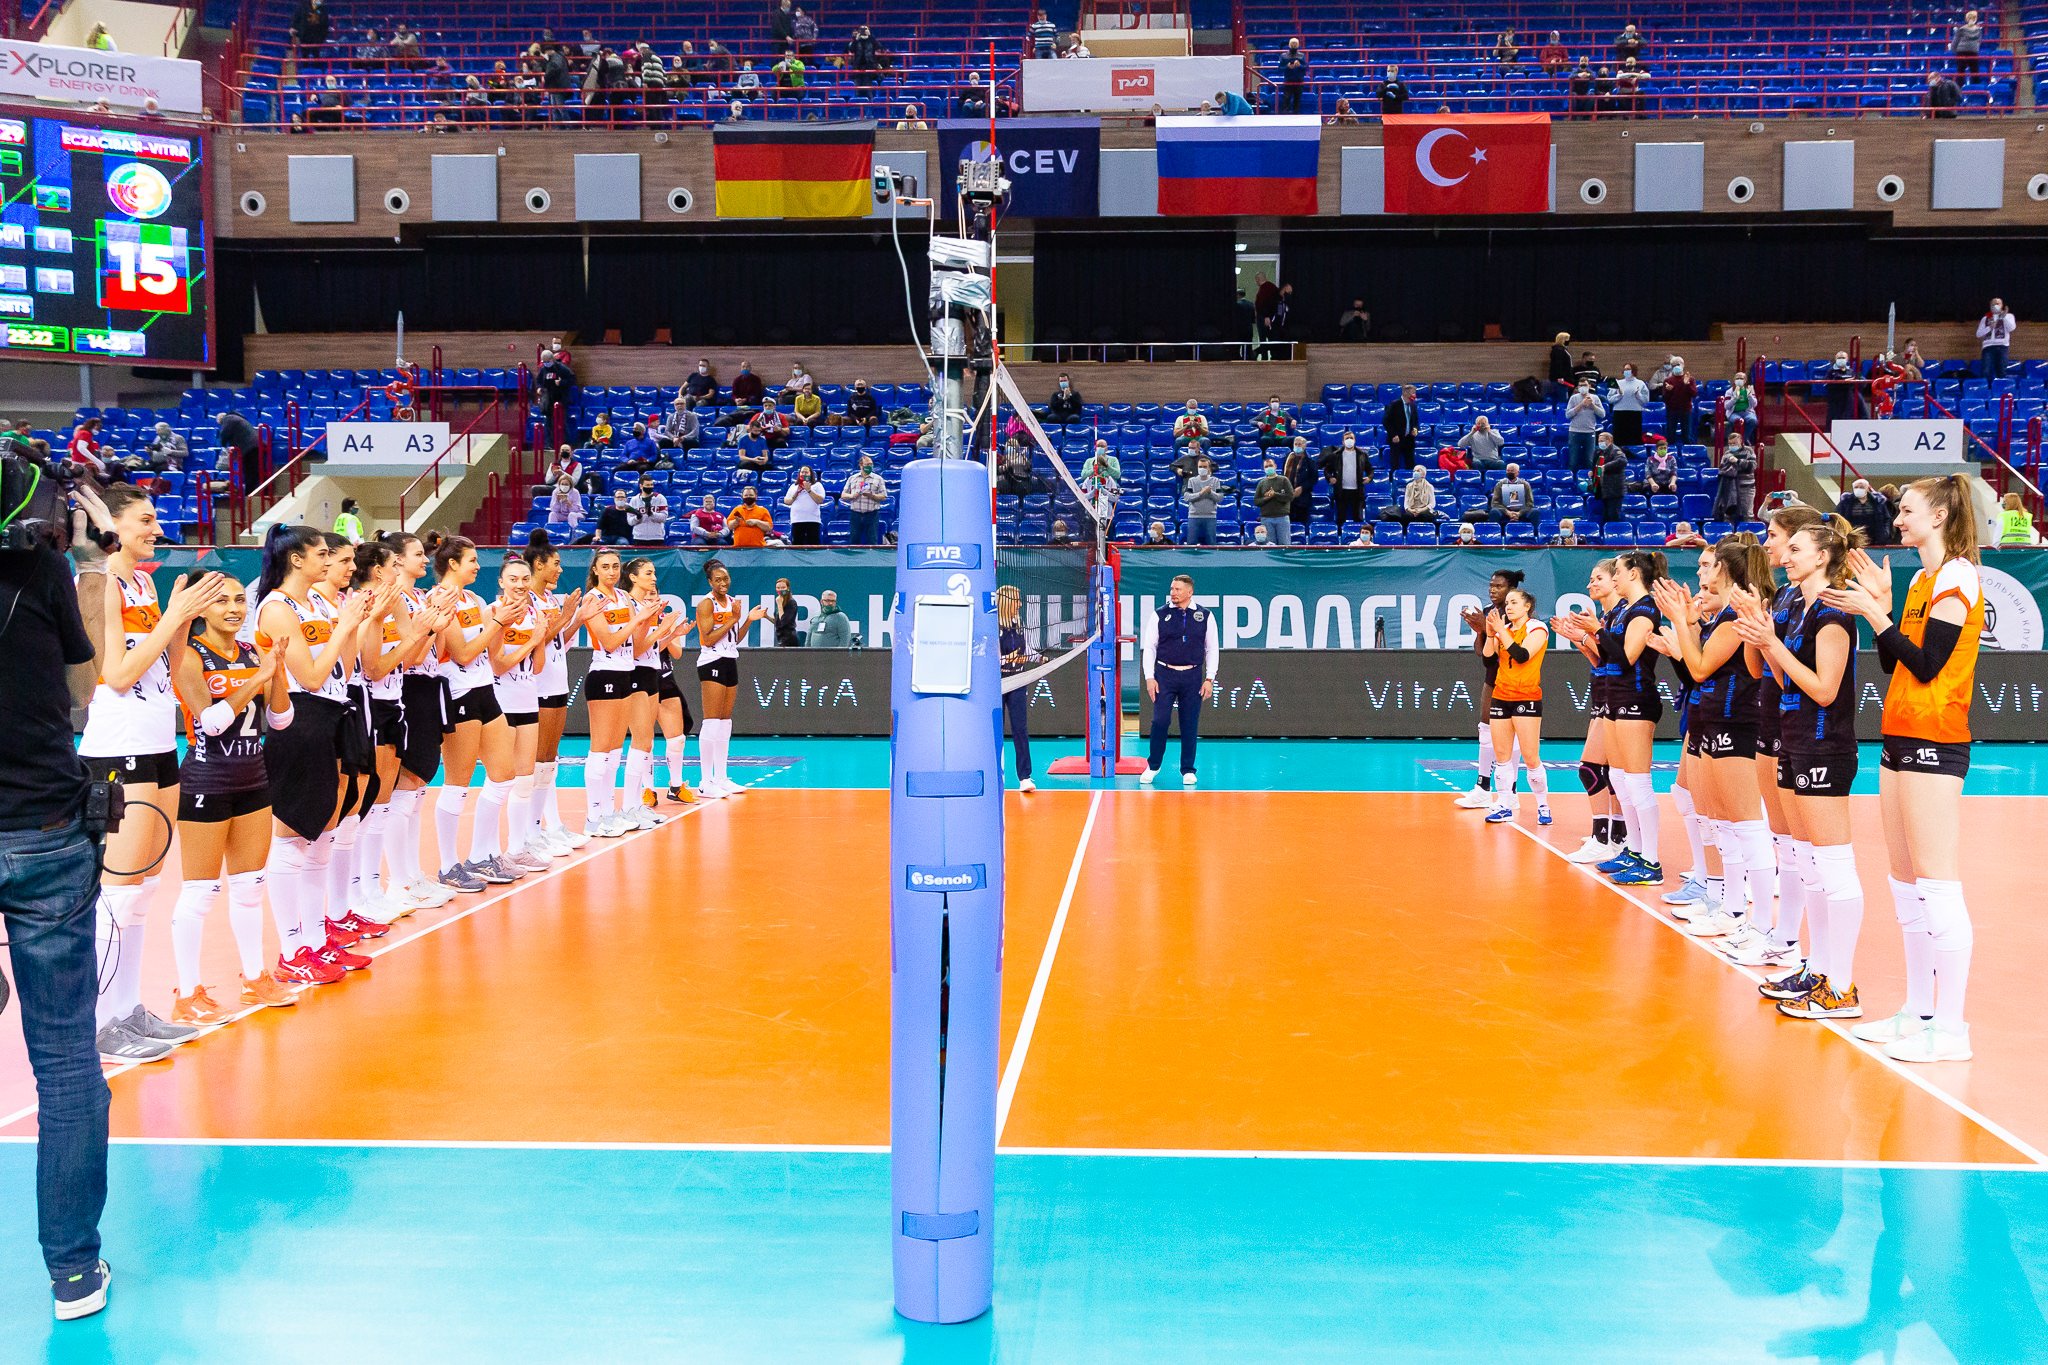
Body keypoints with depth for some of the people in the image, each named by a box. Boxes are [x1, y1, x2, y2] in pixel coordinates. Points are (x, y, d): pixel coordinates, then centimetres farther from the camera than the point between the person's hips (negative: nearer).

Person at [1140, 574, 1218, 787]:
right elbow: (1150, 647, 5)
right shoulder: (1160, 615, 3)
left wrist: (1210, 679, 0)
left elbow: (1212, 648, 7)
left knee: (1190, 725, 3)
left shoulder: (1205, 616, 4)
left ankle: (1188, 770, 14)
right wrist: (1150, 678, -3)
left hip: (1193, 677, 1)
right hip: (1164, 675, 0)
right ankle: (1152, 766, 11)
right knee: (1160, 721, -5)